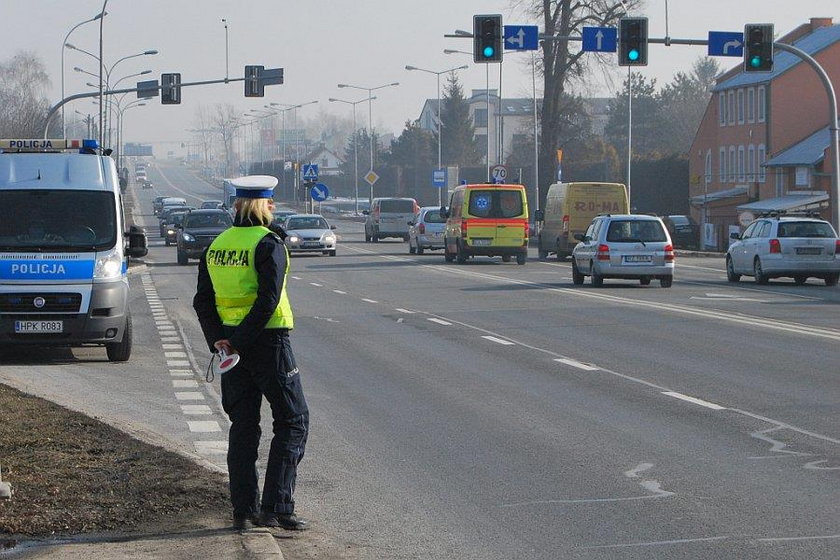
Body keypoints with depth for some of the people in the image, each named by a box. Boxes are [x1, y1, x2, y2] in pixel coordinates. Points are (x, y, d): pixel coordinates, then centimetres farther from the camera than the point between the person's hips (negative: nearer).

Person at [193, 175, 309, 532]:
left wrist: (218, 340, -2)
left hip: (229, 339, 6)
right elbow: (268, 300, -20)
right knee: (293, 421, 3)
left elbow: (202, 301, 5)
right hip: (267, 342, -6)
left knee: (243, 426, 12)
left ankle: (244, 510, 11)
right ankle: (276, 506, -6)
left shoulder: (216, 245, 9)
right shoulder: (269, 244, -12)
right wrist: (239, 343, -16)